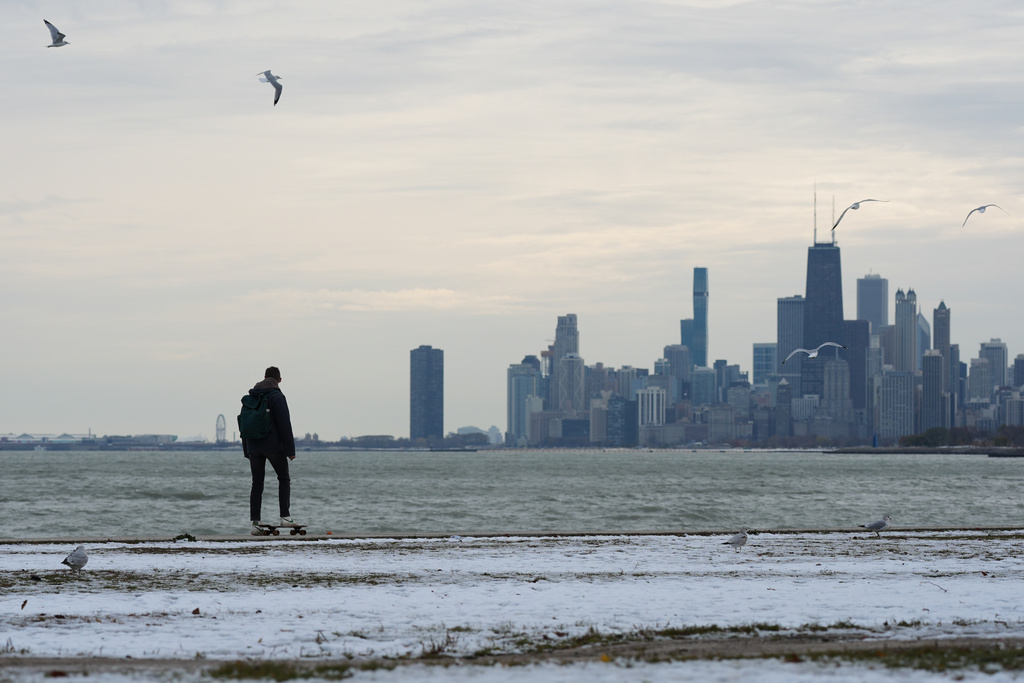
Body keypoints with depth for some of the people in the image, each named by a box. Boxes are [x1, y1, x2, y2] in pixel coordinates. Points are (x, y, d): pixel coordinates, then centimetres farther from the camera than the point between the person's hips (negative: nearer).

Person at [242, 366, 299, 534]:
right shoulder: (277, 396, -7)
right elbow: (284, 424, -12)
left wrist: (247, 451, 19)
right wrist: (290, 450, -9)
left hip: (254, 447, 5)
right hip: (273, 445, -5)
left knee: (257, 484, 5)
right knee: (284, 479, 8)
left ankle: (255, 523, -1)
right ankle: (285, 517, -2)